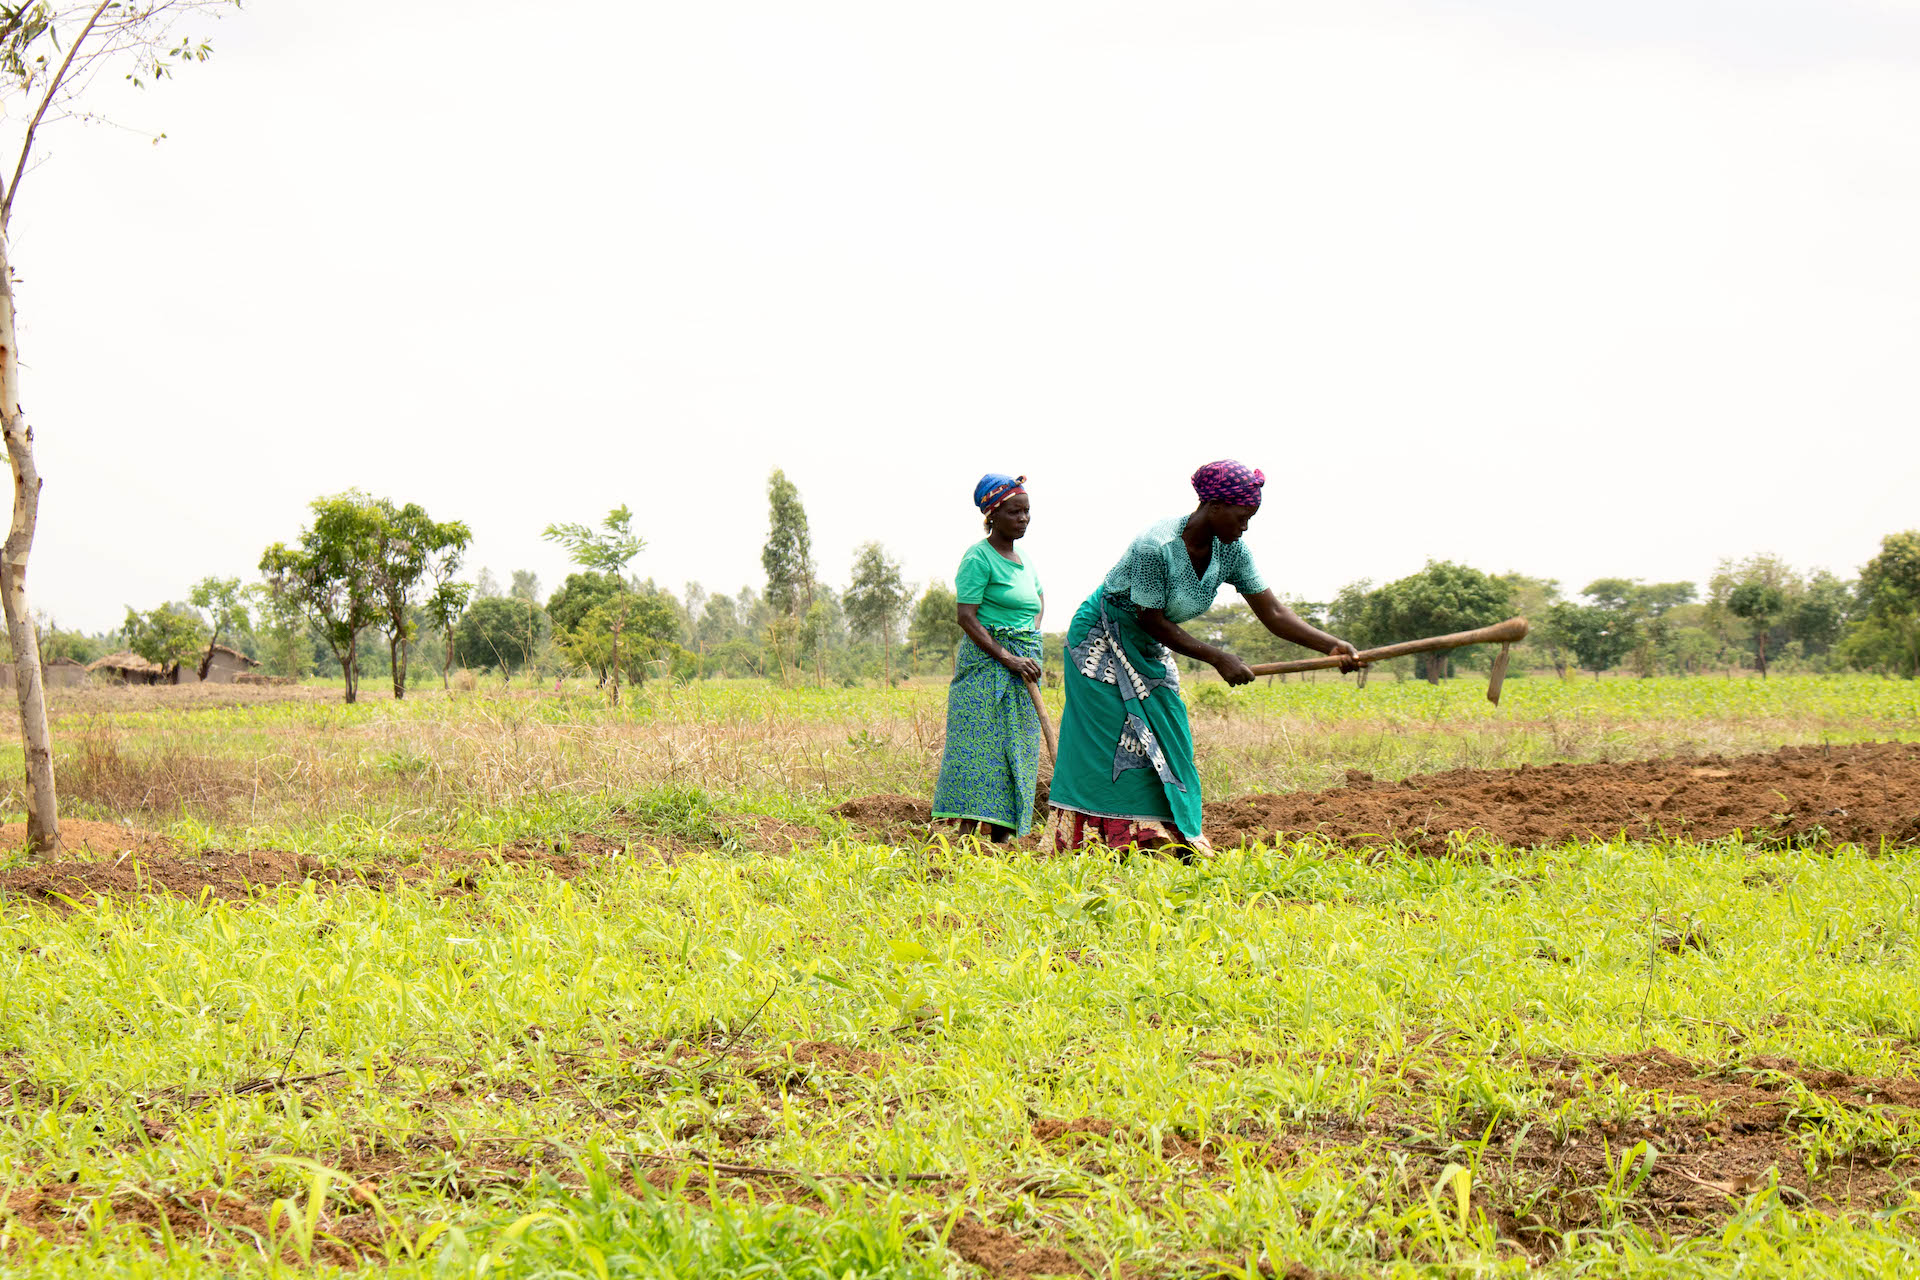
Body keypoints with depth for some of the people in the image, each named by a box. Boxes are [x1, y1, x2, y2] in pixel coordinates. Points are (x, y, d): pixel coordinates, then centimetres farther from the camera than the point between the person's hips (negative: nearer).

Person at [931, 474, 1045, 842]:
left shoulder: (1022, 560, 15)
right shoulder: (979, 557, -8)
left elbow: (1039, 598, 35)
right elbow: (966, 617, -15)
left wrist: (1032, 637, 15)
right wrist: (1007, 658, -21)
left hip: (1021, 667, 8)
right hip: (985, 664, -8)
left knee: (1016, 753, 4)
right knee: (980, 749, -14)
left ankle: (1001, 840, 5)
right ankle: (967, 838, -19)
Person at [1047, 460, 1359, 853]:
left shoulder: (1231, 551, -10)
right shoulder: (1157, 547, -32)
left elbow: (1273, 612, -11)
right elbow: (1152, 621, -26)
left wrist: (1332, 645, -24)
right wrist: (1218, 658, -27)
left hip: (1150, 652, 8)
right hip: (1103, 643, -8)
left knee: (1166, 744, 0)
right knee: (1112, 743, -12)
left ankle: (1168, 842, 0)